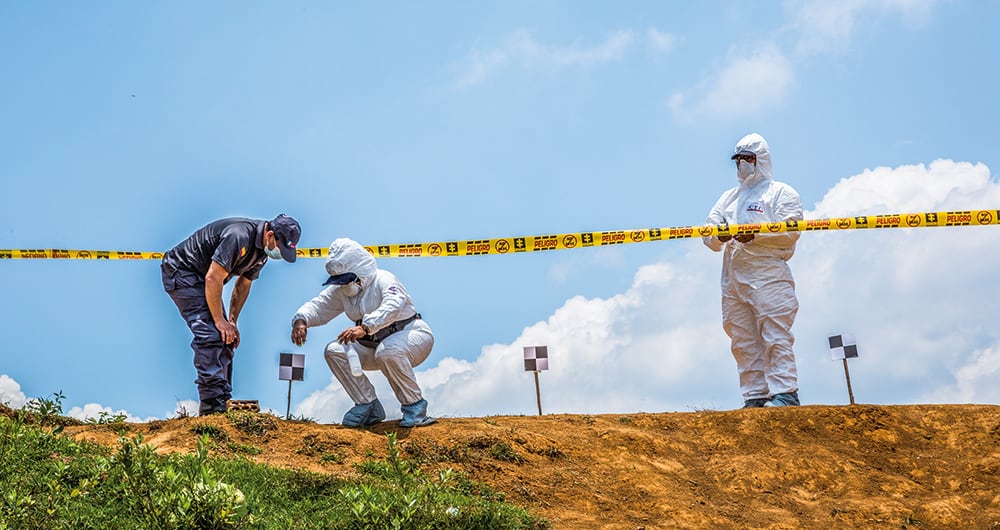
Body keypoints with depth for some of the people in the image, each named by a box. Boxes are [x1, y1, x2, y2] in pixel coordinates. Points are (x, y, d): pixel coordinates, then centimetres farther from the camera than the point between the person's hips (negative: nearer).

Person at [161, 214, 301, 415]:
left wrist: (232, 322, 3)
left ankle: (221, 403, 8)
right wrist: (220, 320, -21)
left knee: (225, 339, 4)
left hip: (200, 278, 10)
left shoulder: (262, 249, 0)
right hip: (180, 272, -10)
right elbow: (213, 278, -29)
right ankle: (212, 406, -21)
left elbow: (243, 285, 10)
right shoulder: (240, 236, -30)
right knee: (210, 335, -20)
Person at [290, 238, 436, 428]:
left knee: (387, 351, -40)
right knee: (334, 351, -10)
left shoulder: (383, 280, -21)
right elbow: (318, 306, -1)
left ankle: (414, 405, -19)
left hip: (412, 335, -8)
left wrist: (365, 327, -56)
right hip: (375, 344, 8)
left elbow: (392, 306, -41)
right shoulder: (341, 291, 2)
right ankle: (368, 405, -3)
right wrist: (301, 320, -25)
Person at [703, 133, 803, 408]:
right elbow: (709, 235, 17)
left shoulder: (781, 192, 9)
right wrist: (718, 235, -8)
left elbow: (791, 231, -7)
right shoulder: (728, 197, 27)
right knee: (743, 342, 2)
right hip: (733, 280, 6)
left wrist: (754, 234, -19)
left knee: (775, 337, -12)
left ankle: (785, 393, -14)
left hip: (769, 276, -6)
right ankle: (755, 397, 3)